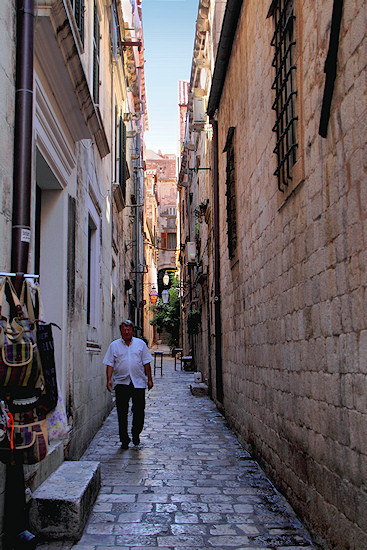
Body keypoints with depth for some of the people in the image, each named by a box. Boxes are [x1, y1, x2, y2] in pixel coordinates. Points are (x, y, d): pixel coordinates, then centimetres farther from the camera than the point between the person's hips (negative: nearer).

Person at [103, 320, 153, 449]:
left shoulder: (140, 344, 10)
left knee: (139, 410, 1)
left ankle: (136, 433, 22)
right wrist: (109, 379, -7)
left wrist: (149, 379, 6)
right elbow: (110, 364, 5)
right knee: (122, 412, 1)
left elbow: (146, 362, 11)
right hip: (121, 383, 0)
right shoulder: (114, 345, 8)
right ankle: (124, 439, 10)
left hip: (138, 382, 0)